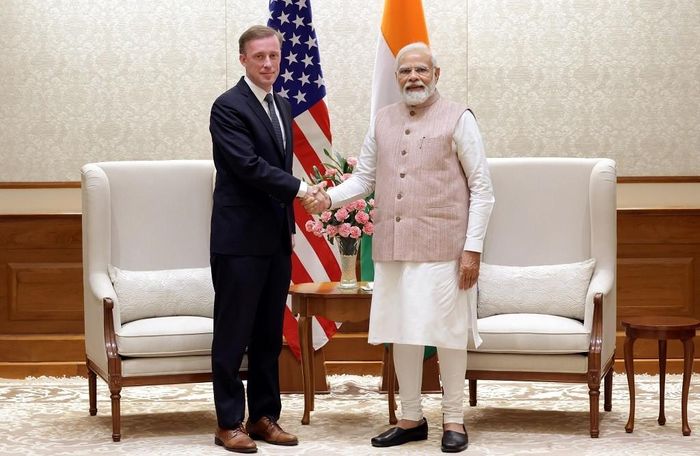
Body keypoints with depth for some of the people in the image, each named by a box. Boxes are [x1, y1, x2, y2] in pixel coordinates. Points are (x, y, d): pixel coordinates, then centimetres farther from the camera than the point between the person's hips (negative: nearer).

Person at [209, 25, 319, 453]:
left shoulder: (283, 106, 14)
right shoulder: (228, 107, -11)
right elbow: (249, 166, -20)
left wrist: (290, 225, 17)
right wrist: (300, 188, -22)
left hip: (276, 238, 7)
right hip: (240, 239, -7)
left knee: (269, 334, 11)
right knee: (233, 333, 0)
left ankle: (264, 416, 19)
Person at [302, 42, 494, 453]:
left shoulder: (458, 119, -2)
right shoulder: (383, 121, 12)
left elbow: (481, 188, -4)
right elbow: (365, 176, 15)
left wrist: (473, 248, -9)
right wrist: (330, 198, -5)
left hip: (442, 248, -5)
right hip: (393, 247, 5)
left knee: (447, 331, 0)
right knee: (401, 332, 8)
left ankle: (454, 420, 12)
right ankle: (411, 418, 20)